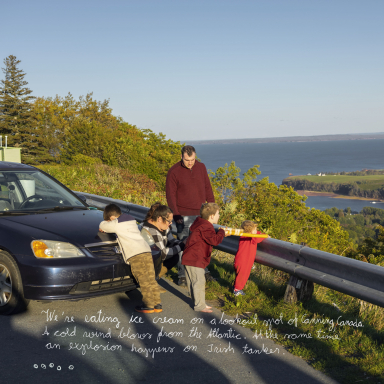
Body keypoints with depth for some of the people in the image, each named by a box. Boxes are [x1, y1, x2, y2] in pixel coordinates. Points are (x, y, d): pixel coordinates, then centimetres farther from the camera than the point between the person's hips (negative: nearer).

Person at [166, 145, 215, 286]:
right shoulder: (174, 172, -9)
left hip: (201, 214, 5)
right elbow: (170, 195, -9)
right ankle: (182, 275, 11)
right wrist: (176, 214, -15)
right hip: (184, 216, -4)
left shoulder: (201, 167, 5)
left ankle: (203, 271, 25)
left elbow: (207, 188, 12)